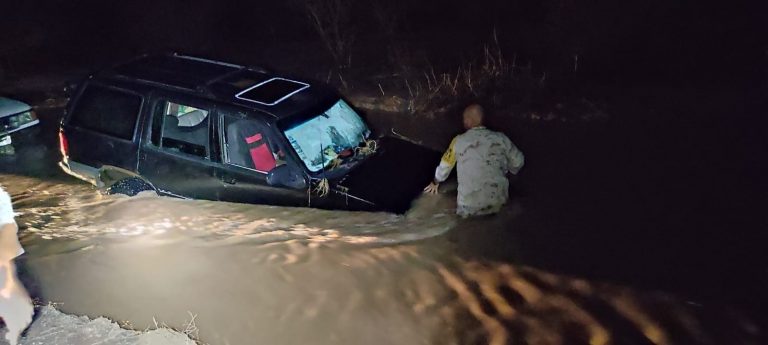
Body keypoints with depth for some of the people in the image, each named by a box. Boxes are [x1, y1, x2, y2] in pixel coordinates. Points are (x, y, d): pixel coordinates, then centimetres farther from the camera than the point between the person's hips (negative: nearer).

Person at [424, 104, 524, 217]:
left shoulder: (459, 141, 0)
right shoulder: (500, 138, 3)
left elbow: (444, 166, 13)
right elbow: (518, 162, 13)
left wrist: (435, 183, 32)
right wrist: (507, 172, 35)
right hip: (498, 202, 2)